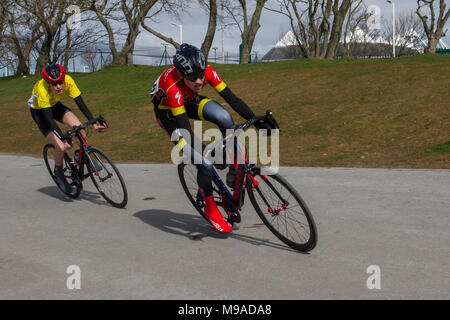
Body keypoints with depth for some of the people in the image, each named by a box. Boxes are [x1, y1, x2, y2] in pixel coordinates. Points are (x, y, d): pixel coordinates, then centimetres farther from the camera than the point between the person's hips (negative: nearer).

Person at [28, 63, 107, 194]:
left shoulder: (68, 81, -29)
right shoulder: (42, 89, -40)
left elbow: (80, 103, -24)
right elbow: (49, 118, -40)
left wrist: (94, 123, -32)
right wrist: (63, 139, -48)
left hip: (55, 105, 4)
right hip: (39, 111, -4)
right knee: (61, 147, -17)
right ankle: (58, 172, 11)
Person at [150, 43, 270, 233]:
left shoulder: (206, 71, -27)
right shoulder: (172, 85, -40)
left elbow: (231, 98, -24)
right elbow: (185, 128, -43)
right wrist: (204, 155, -52)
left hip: (188, 101, 4)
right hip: (167, 110, -4)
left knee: (223, 117, -30)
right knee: (204, 164, -16)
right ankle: (211, 210, 6)